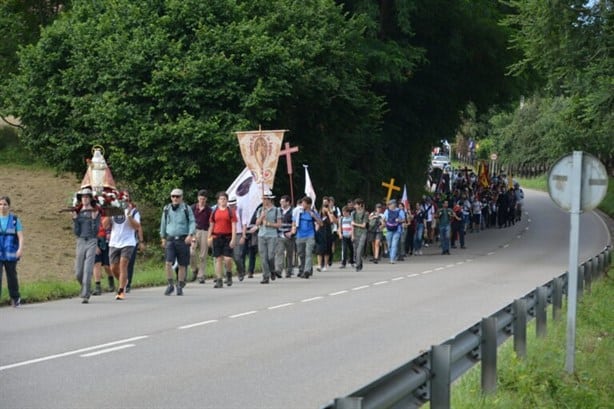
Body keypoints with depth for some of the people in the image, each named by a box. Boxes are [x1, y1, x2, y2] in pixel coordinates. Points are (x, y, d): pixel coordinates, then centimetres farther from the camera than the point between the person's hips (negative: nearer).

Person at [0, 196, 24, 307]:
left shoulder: (15, 219, 3)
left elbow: (20, 236, -3)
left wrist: (20, 249, -17)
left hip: (10, 254, 0)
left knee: (12, 276, 9)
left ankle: (15, 298, 25)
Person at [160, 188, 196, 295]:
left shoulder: (186, 209, 2)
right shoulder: (167, 209, 10)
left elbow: (192, 222, -1)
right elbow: (163, 223, 20)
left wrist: (190, 235, -15)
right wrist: (163, 238, 21)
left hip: (183, 240, -1)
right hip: (170, 239, 1)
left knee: (182, 265, 4)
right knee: (168, 263, -13)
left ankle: (180, 286, 15)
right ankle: (170, 285, -1)